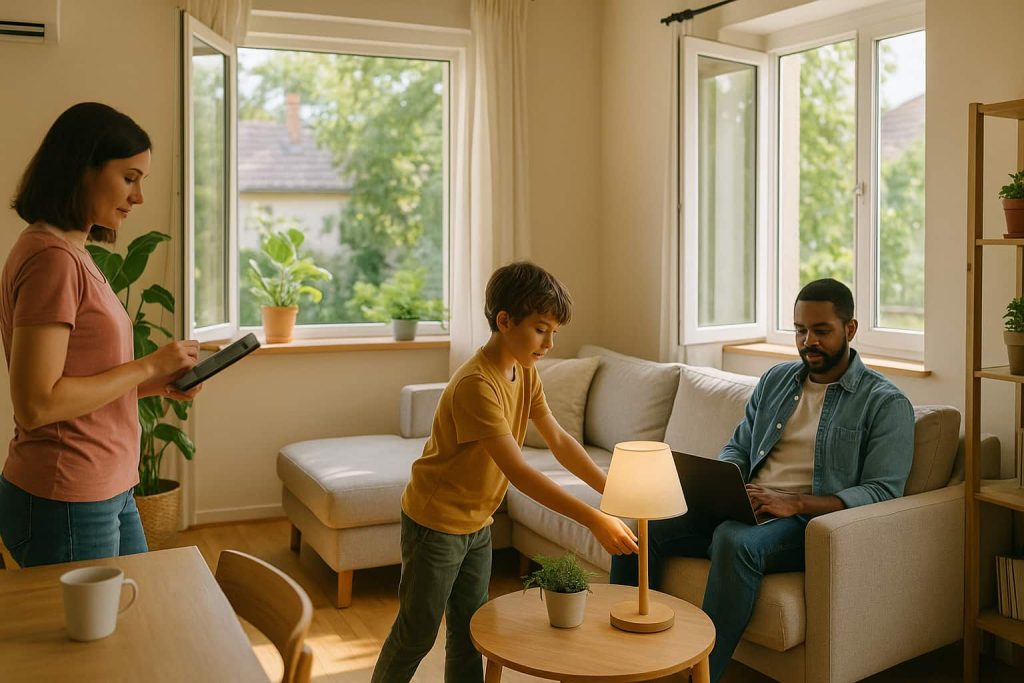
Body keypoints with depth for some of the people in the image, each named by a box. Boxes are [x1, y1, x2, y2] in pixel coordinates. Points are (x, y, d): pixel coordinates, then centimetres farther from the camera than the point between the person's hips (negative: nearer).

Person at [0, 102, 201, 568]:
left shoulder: (72, 254, 11)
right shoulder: (51, 258, -18)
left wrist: (156, 384, 3)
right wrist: (148, 366, -16)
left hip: (108, 493, 9)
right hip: (66, 506, -9)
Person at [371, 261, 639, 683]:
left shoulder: (525, 373, -2)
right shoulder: (475, 385, -31)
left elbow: (559, 441, 1)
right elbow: (518, 473, -34)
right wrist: (593, 520, -36)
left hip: (476, 523, 8)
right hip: (435, 524, -8)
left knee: (470, 633, 17)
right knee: (416, 635, 8)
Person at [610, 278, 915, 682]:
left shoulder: (886, 403, 0)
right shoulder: (776, 380, 18)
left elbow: (883, 491, -10)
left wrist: (795, 504, -21)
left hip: (808, 521, -6)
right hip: (743, 509, 6)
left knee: (734, 540, -38)